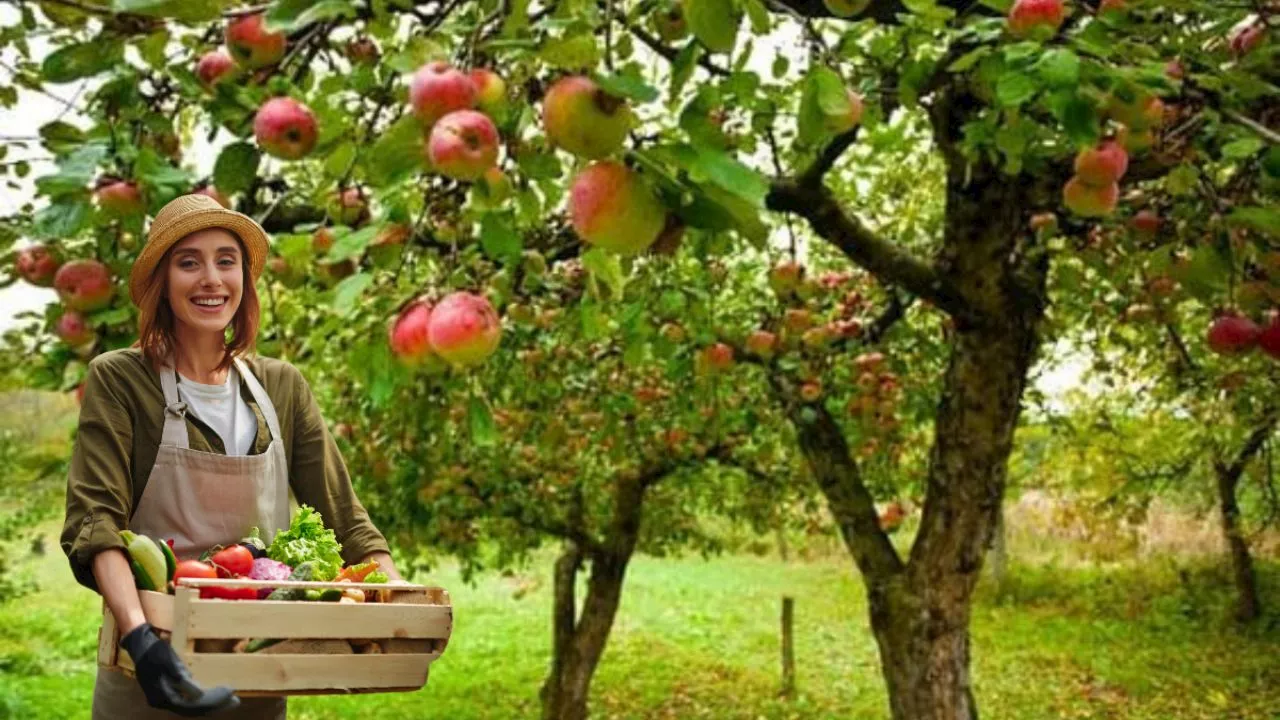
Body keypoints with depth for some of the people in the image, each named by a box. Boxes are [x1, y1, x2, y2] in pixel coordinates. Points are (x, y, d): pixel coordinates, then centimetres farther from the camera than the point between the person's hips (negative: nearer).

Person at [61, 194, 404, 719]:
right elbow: (93, 520, -17)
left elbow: (342, 515, 4)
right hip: (152, 676, -4)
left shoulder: (283, 387, 5)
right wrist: (138, 634, -33)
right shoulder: (118, 381, -7)